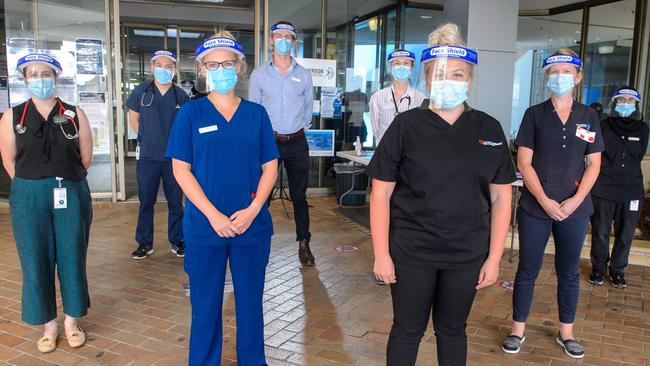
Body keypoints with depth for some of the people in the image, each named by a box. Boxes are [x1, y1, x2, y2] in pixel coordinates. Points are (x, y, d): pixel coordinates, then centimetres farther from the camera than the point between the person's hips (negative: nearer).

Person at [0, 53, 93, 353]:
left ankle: (71, 320, 23)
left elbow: (85, 157, 4)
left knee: (72, 258, 6)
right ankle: (49, 324, 22)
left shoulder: (74, 114, 1)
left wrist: (64, 181, 6)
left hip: (71, 195, 0)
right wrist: (35, 185, 4)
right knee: (36, 262, 6)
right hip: (29, 198, 1)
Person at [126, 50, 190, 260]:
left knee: (176, 201, 7)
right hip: (147, 156, 0)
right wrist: (148, 138, 6)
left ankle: (177, 240, 20)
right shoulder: (141, 91, 2)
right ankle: (145, 243, 18)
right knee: (146, 201, 7)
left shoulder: (181, 95, 2)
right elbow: (134, 119, 12)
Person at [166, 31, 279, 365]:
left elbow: (270, 166, 4)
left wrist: (253, 210, -11)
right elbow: (181, 169, -4)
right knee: (205, 304, 10)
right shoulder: (190, 113, 0)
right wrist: (213, 215, -14)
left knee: (250, 301, 13)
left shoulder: (256, 113, 5)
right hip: (205, 226, -1)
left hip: (252, 225, 2)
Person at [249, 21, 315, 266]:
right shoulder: (259, 74, 3)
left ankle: (304, 244, 16)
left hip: (297, 143, 1)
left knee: (299, 195, 7)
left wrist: (301, 127, 8)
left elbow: (308, 106, 14)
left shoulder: (303, 75, 7)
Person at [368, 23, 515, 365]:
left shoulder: (488, 129, 1)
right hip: (411, 252, -2)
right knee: (408, 329, 12)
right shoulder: (406, 125, -6)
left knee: (452, 328, 18)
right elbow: (381, 193, -6)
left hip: (467, 254, 2)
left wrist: (494, 258, -1)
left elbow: (501, 198, 3)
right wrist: (381, 254, -9)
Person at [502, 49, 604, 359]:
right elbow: (523, 162, -4)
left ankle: (566, 333, 28)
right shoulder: (534, 114, 0)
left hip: (574, 209, 2)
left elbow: (593, 164, 4)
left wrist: (576, 200, -10)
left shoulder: (589, 116, 6)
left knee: (569, 272, 13)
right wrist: (544, 200, -14)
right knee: (527, 270, 6)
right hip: (535, 207, -2)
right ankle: (518, 330, 19)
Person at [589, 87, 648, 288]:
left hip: (631, 190, 2)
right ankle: (598, 268, 22)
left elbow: (638, 156, 9)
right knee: (600, 232, 6)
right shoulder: (603, 126, -2)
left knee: (625, 235, 8)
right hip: (603, 189, -2)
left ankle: (617, 270, 24)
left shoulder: (642, 128, 6)